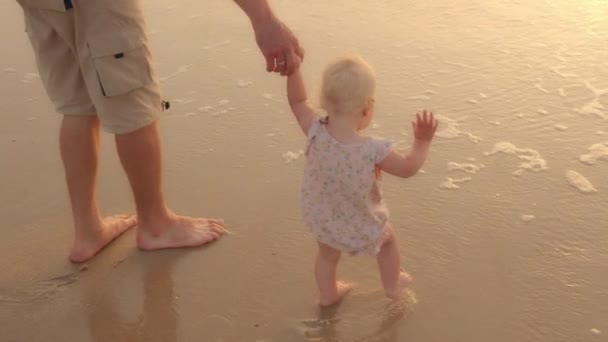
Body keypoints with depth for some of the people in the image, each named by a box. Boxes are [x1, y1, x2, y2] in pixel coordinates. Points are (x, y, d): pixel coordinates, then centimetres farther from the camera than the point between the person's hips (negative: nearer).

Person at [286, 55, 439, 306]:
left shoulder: (316, 133, -30)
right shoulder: (374, 151, -37)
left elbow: (297, 101, -12)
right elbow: (408, 168, -19)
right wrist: (423, 141, -11)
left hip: (320, 219, 3)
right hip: (360, 228, -2)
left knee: (327, 255, 34)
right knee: (388, 237, 32)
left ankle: (327, 294, 58)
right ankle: (392, 284, 54)